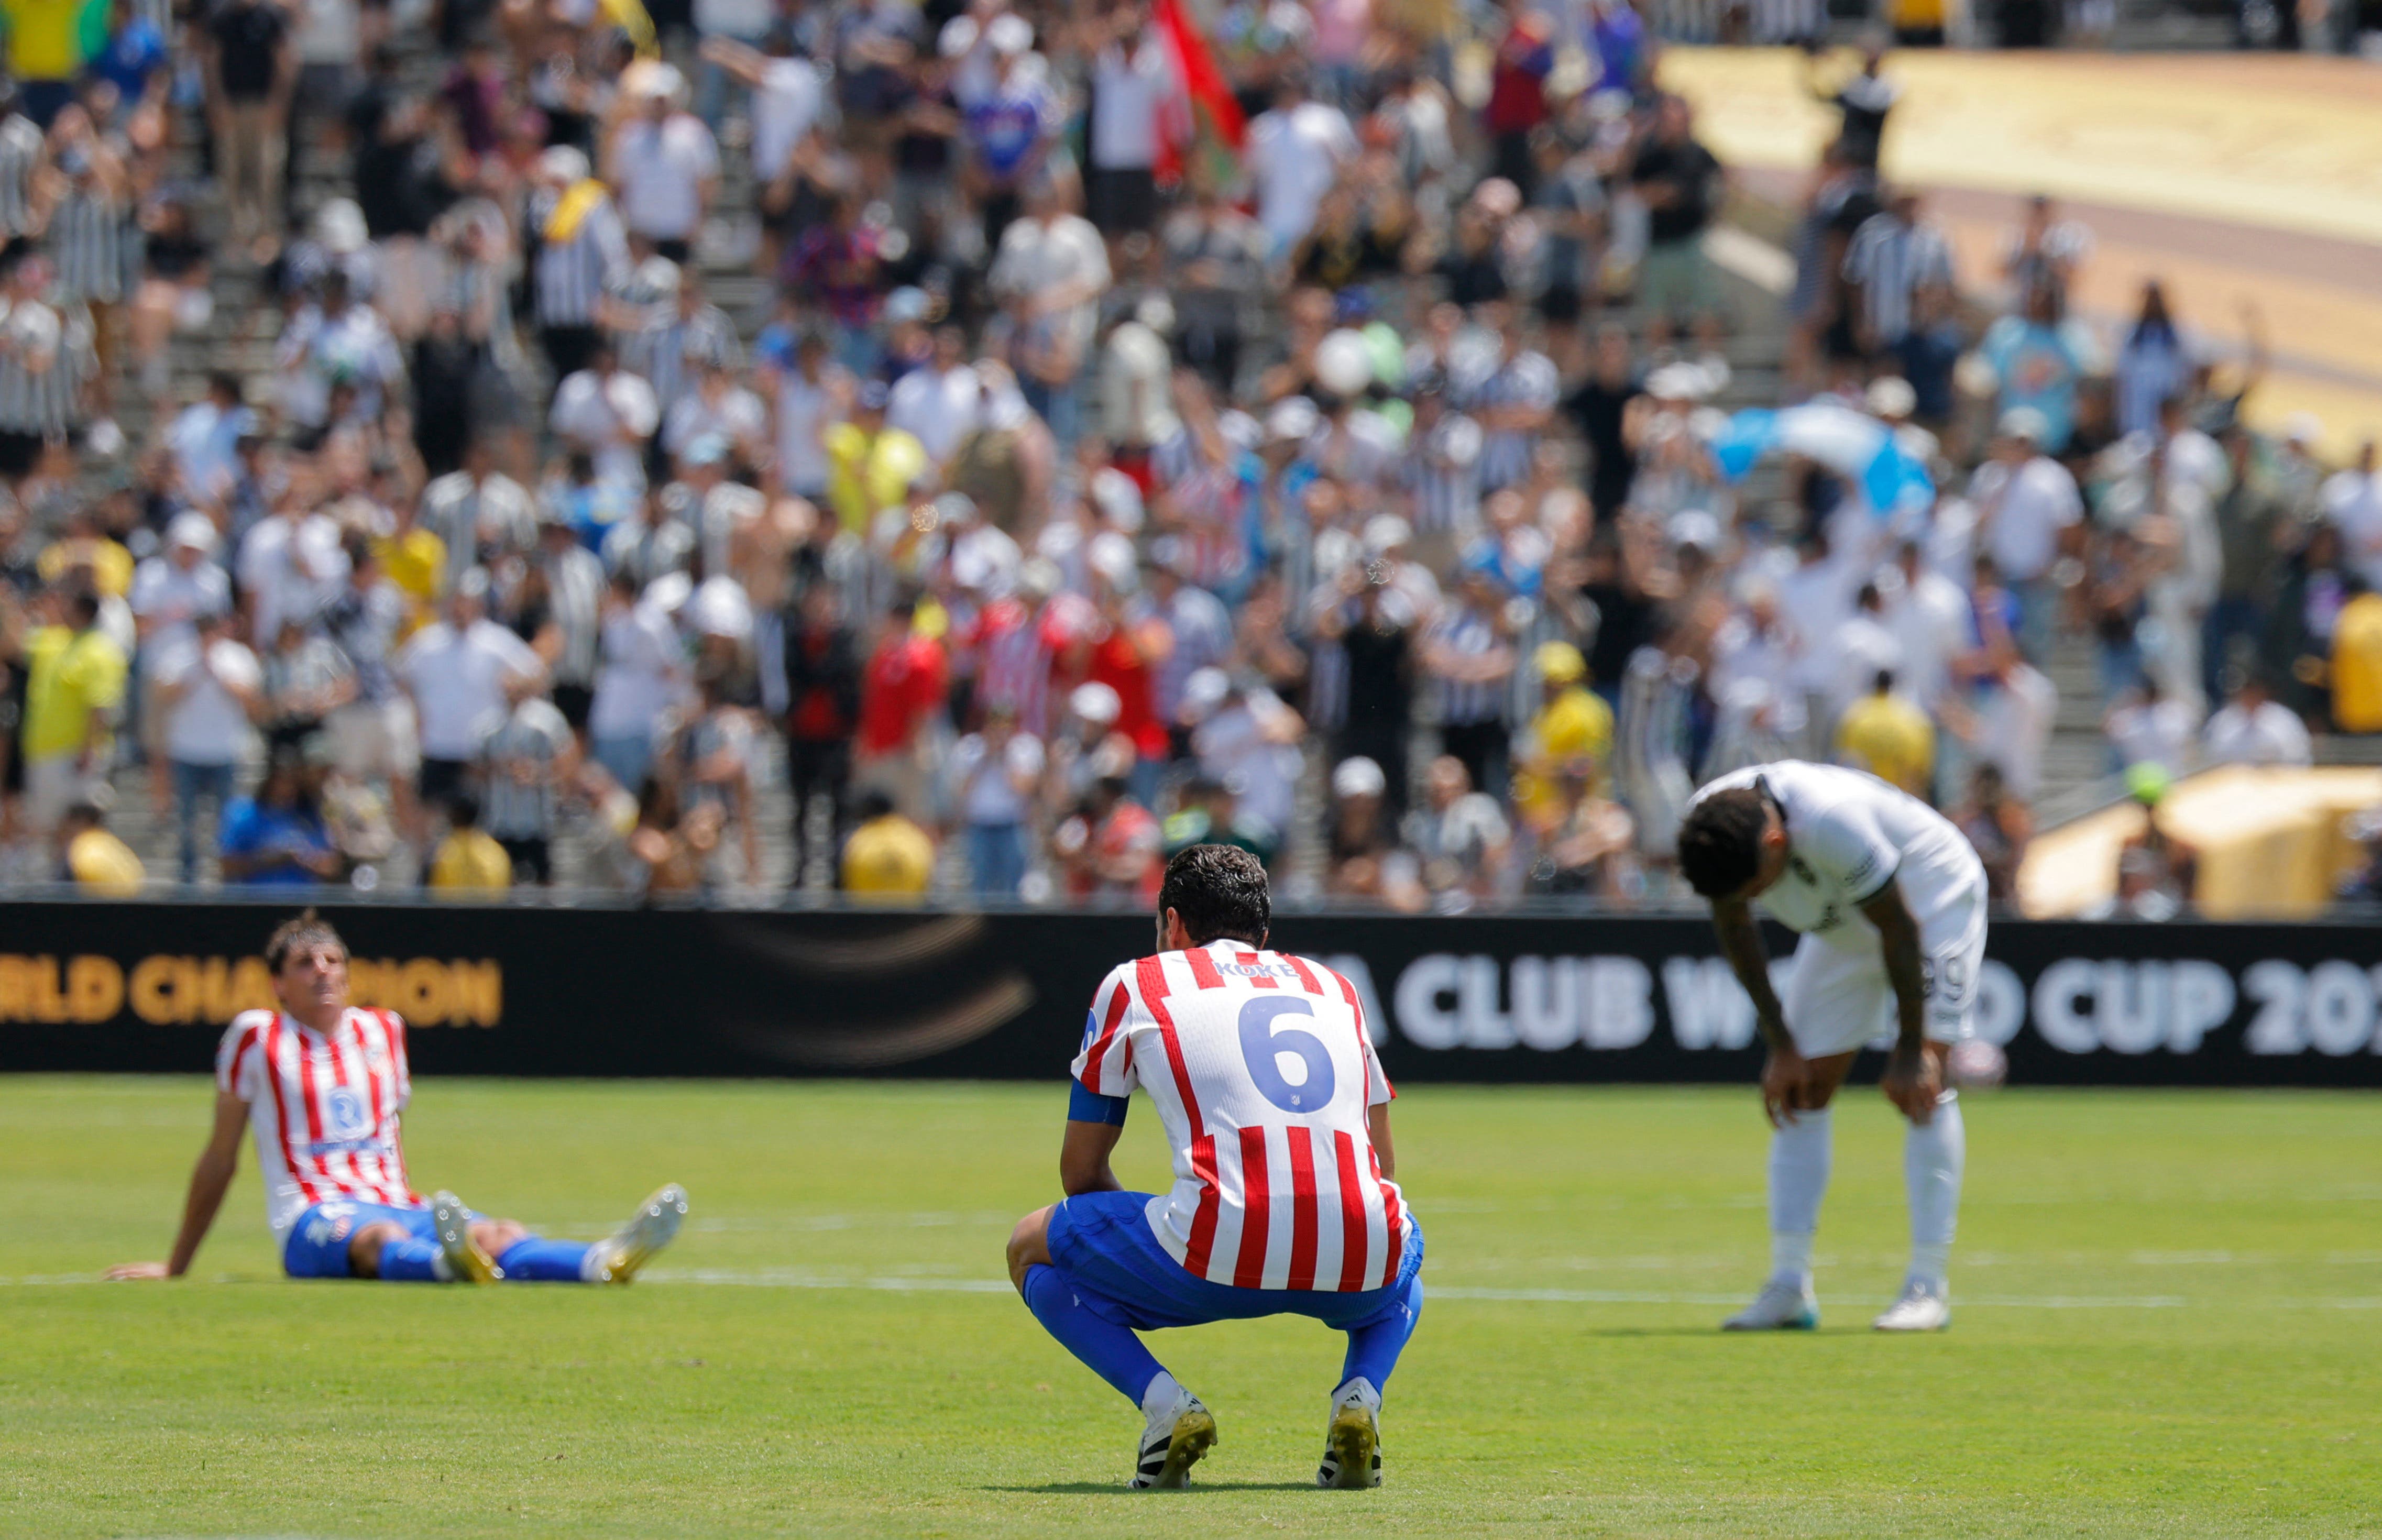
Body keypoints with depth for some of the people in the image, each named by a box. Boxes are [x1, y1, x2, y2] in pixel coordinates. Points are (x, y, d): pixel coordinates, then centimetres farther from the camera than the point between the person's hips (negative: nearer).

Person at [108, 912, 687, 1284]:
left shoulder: (383, 1031, 21)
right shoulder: (258, 1037, 8)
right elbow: (220, 1161, 14)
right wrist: (175, 1268, 16)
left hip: (394, 1206, 5)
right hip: (313, 1216, -5)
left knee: (500, 1234, -28)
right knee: (379, 1240, -41)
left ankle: (604, 1262, -59)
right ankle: (453, 1266, -77)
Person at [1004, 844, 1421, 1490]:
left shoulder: (1134, 983, 19)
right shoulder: (1335, 988, 28)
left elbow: (1081, 1173, 24)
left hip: (1219, 1258, -3)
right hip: (1358, 1269, 3)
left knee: (1033, 1249, 24)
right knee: (1407, 1250, 42)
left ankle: (1163, 1401, 0)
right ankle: (1359, 1396, 10)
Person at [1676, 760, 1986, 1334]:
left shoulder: (1833, 823, -41)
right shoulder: (1706, 829, -22)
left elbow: (1900, 929, -28)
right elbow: (1733, 928, -4)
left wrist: (1911, 1049, -19)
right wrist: (1780, 1044, -3)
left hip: (1931, 895, -6)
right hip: (1841, 930, 6)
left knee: (1918, 1085, -17)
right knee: (1801, 1089, -3)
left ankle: (1928, 1285, -15)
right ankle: (1789, 1284, -2)